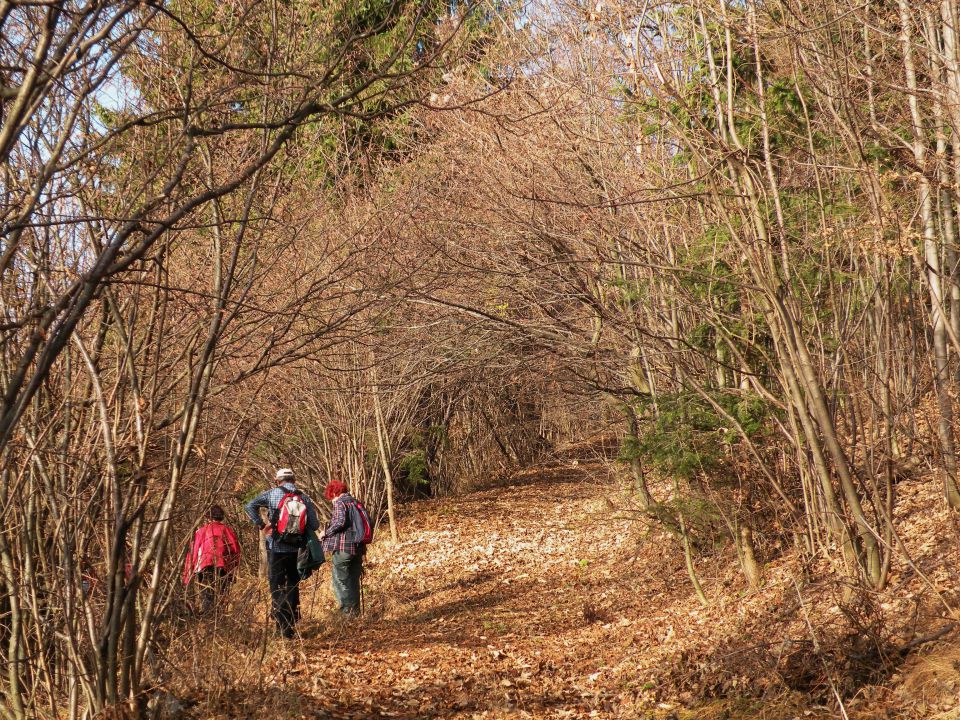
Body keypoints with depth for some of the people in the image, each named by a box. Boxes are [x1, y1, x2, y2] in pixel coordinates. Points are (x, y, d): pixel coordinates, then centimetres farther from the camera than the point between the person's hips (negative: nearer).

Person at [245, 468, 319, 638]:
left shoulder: (272, 493, -3)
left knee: (277, 586, 4)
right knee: (293, 585, 17)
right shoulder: (305, 499, 1)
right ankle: (292, 623, 16)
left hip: (276, 547, -2)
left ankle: (282, 625, -3)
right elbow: (314, 525, -2)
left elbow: (250, 506, -7)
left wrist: (261, 525, 0)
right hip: (296, 549, 2)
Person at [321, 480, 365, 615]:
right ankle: (355, 611, 16)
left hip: (343, 548, -8)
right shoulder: (355, 502, 18)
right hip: (358, 547, 8)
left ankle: (348, 610, -11)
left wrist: (326, 532, -7)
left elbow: (340, 522, -19)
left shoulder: (339, 502, -5)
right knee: (354, 581, 14)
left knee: (340, 580, -3)